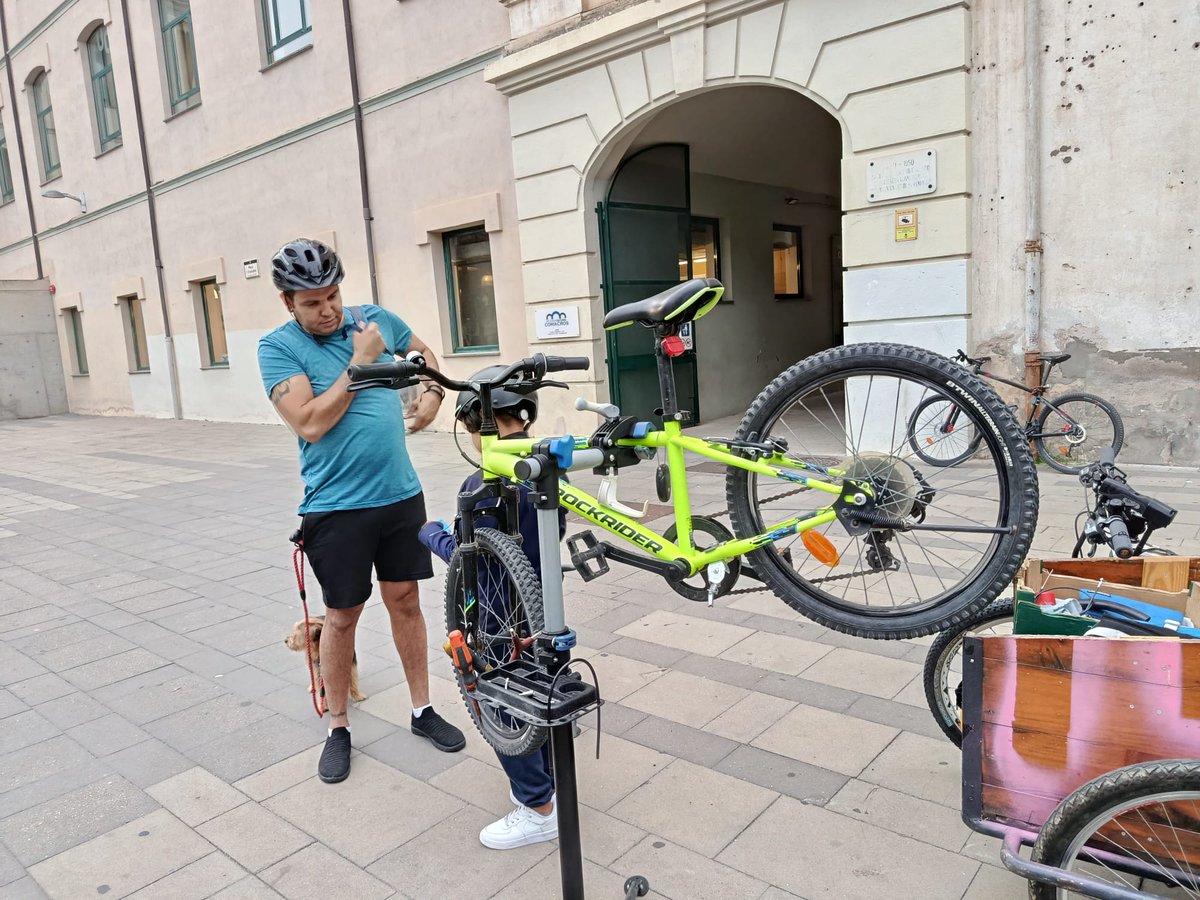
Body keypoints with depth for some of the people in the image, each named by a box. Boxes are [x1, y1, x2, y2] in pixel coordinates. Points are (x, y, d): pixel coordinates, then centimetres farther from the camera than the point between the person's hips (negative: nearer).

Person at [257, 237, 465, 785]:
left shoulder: (375, 319, 4)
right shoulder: (278, 348, -8)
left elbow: (424, 353, 24)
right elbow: (310, 424, -21)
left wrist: (433, 394, 7)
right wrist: (361, 362, -18)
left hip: (401, 494, 4)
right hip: (337, 507, -3)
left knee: (405, 601, 13)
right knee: (342, 616, 8)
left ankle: (422, 710, 29)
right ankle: (338, 728, 27)